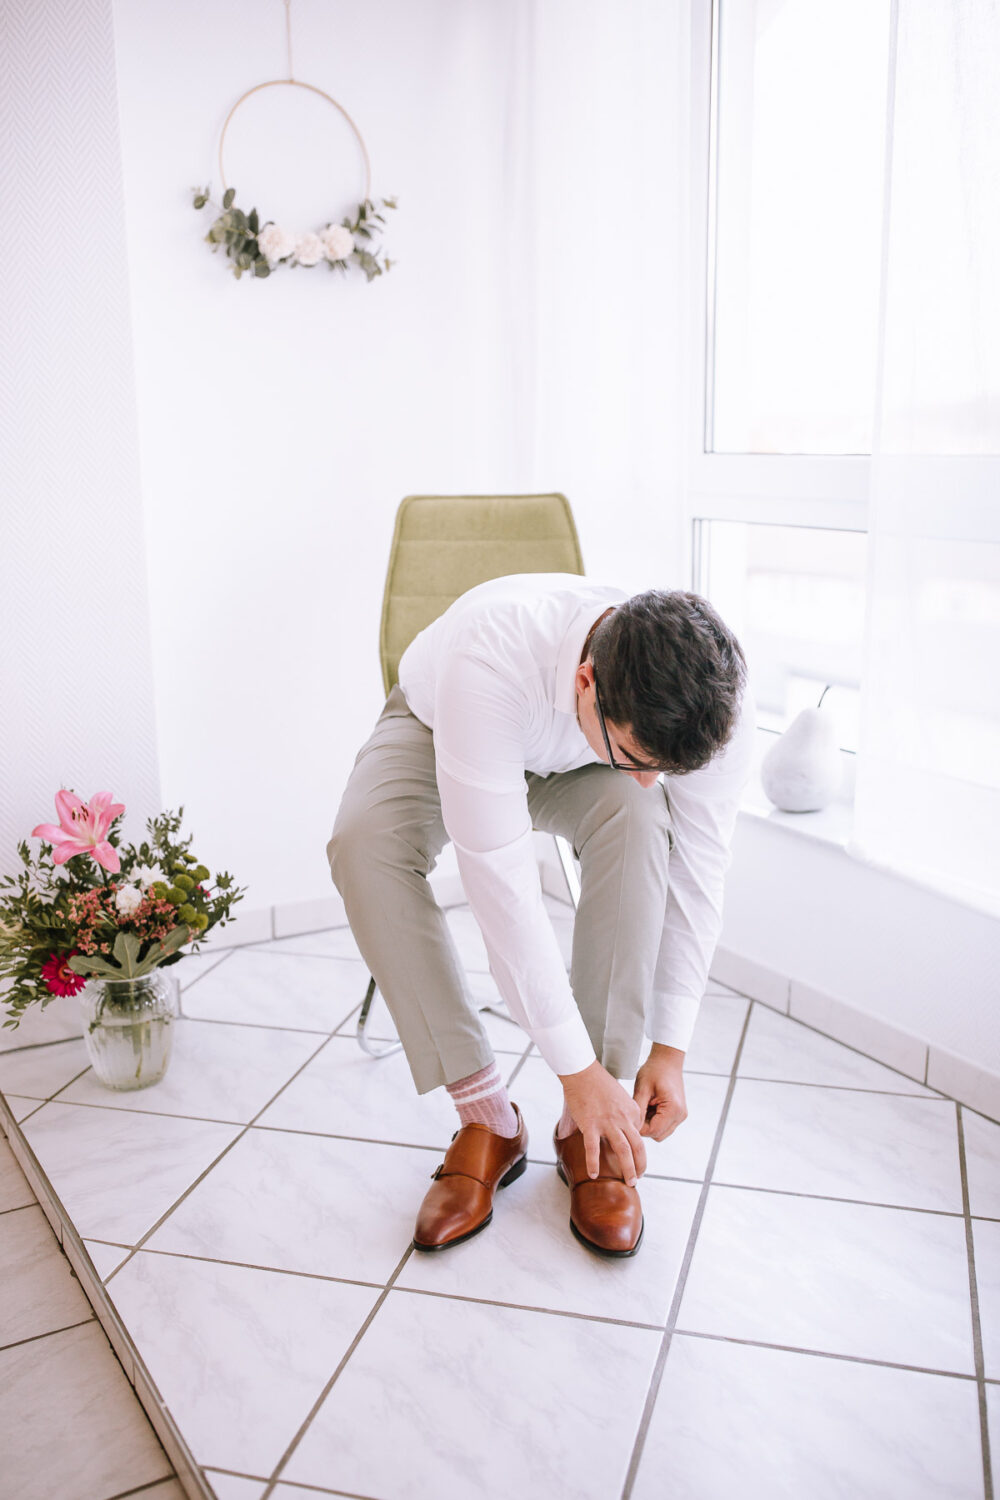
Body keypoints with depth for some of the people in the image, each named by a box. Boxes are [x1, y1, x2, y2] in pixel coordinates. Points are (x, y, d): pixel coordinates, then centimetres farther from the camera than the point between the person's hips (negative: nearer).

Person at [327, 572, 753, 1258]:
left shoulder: (718, 705, -33)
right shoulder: (489, 660, -45)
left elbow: (697, 873, -20)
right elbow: (500, 881, -42)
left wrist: (671, 1048, -20)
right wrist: (578, 1070, -37)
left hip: (574, 767, 2)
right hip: (437, 729, -1)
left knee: (637, 818, -34)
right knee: (365, 843, -33)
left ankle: (589, 1129, -20)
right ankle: (488, 1118, -18)